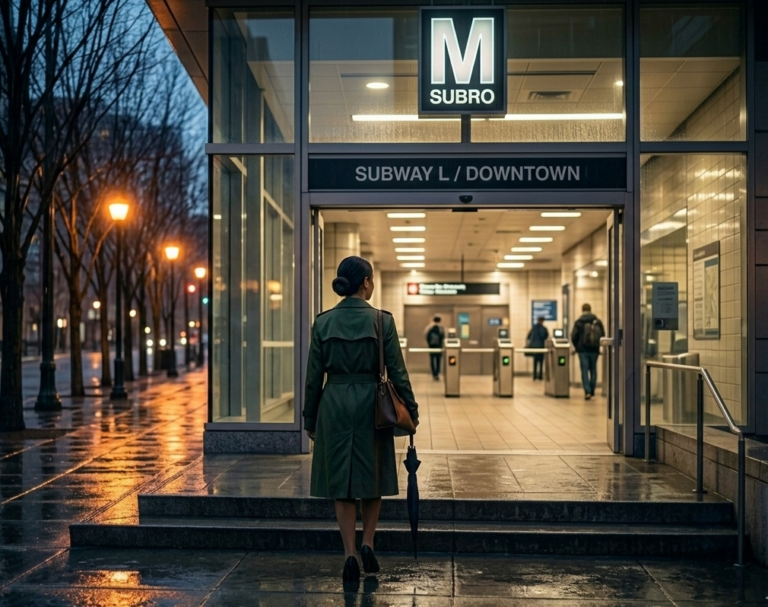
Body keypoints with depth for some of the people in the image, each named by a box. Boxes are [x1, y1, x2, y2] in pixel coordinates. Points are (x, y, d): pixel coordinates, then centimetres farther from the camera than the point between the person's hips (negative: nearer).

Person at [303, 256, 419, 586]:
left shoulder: (323, 323, 0)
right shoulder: (382, 321, -6)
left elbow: (314, 376, 3)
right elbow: (397, 372, -5)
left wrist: (310, 419, 11)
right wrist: (410, 411, 4)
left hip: (334, 406, 2)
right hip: (370, 405, -1)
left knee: (341, 483, 7)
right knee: (372, 477, 16)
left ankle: (350, 555, 5)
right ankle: (367, 544, 9)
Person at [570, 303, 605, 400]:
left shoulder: (579, 322, -7)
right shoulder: (598, 321, 0)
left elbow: (573, 337, -6)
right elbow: (603, 335, 3)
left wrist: (576, 347, 12)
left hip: (583, 349, -2)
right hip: (594, 350, 2)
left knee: (584, 370, -1)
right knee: (593, 370, 13)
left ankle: (587, 391, -12)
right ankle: (592, 391, 19)